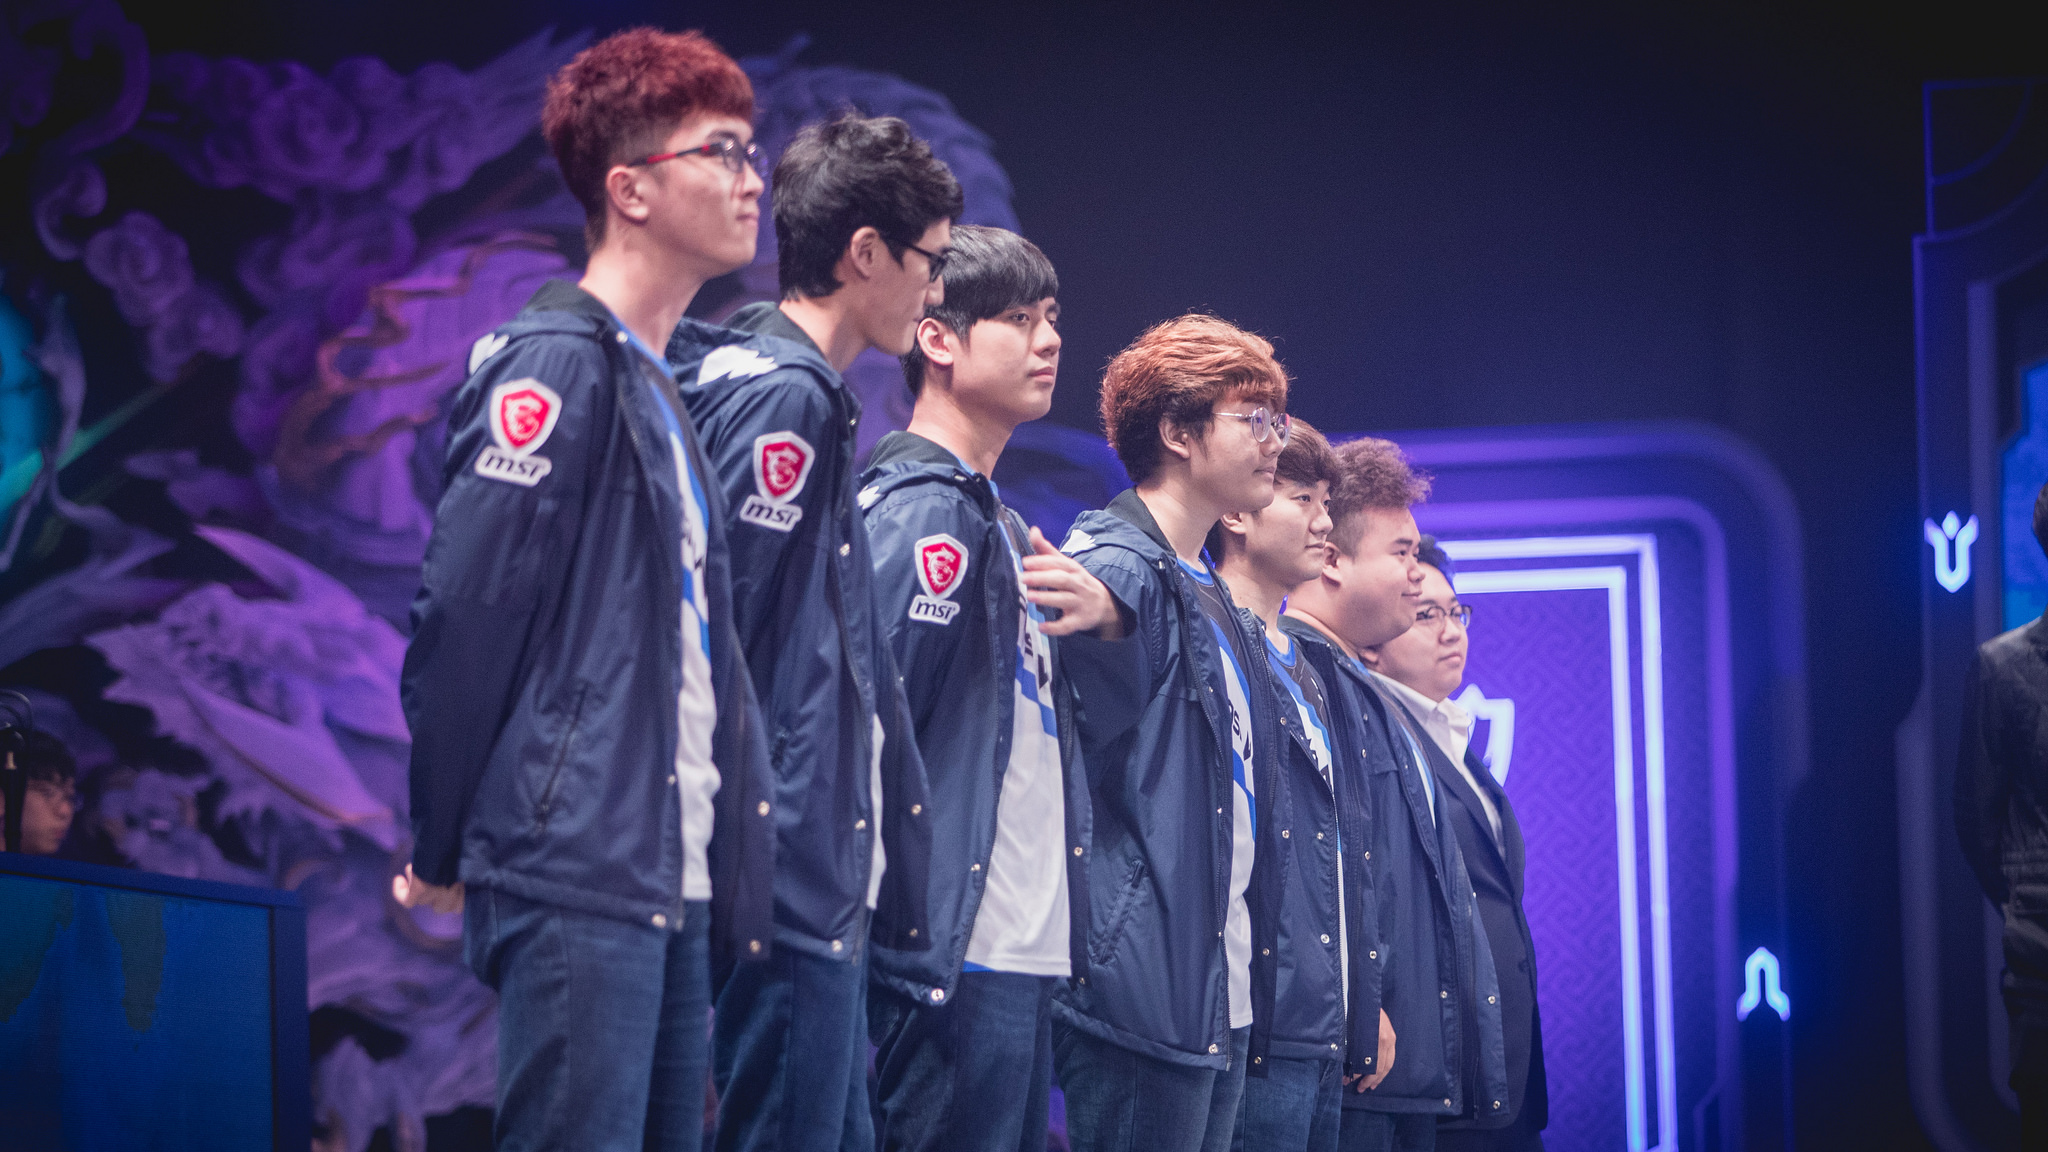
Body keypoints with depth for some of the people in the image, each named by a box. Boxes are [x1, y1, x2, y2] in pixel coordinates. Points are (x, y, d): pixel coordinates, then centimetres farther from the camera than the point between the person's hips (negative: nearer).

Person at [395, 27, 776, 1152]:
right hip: (577, 880, -9)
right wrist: (441, 854, -7)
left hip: (666, 889, 9)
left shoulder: (656, 387, 21)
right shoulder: (557, 365, -9)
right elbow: (462, 616, -12)